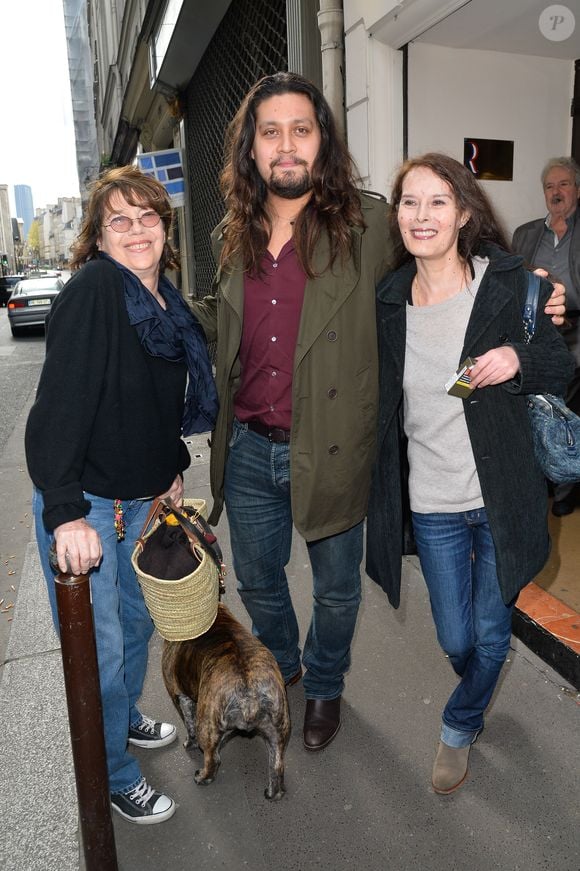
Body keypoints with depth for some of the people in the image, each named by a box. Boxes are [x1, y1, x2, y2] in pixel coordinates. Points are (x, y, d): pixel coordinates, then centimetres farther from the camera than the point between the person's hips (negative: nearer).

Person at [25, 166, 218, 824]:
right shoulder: (94, 289, -18)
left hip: (142, 498, 8)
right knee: (100, 648, 4)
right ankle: (112, 775, 28)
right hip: (81, 503, -8)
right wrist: (66, 513, -30)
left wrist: (174, 468, 16)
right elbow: (61, 401, -25)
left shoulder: (169, 302, 7)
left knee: (137, 620, 23)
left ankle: (123, 718, 50)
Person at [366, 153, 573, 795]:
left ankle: (459, 728, 45)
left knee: (491, 632, 13)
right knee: (455, 639, 15)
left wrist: (519, 359, -22)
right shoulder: (388, 301, -1)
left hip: (502, 496, -2)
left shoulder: (509, 284, -9)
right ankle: (477, 698, 52)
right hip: (431, 504, 2)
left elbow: (561, 369, -1)